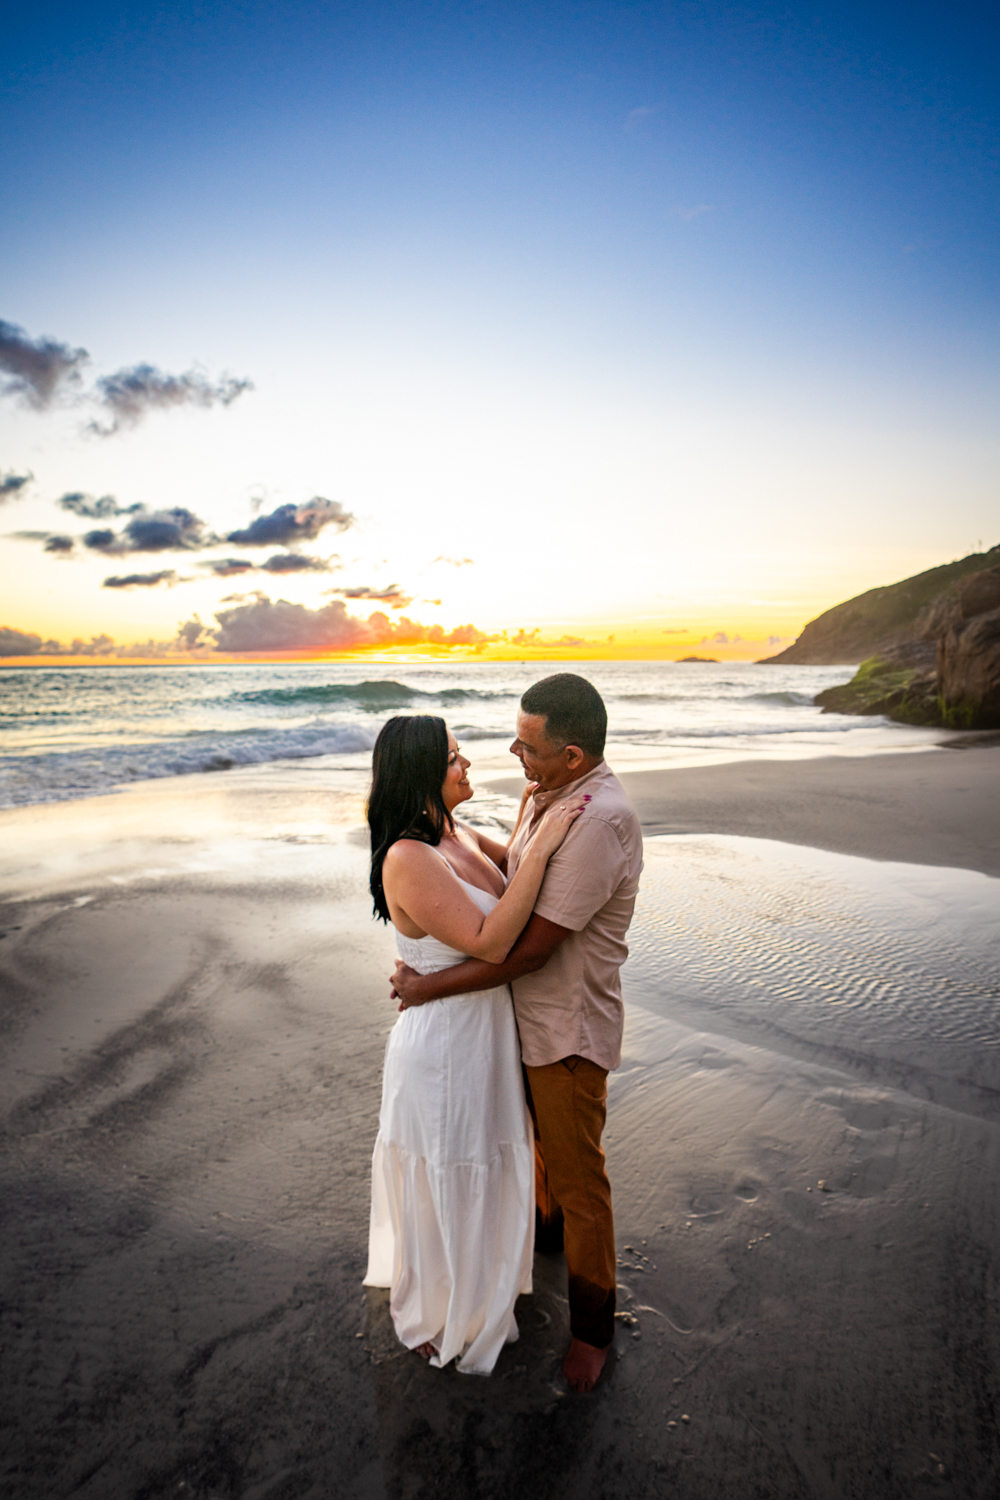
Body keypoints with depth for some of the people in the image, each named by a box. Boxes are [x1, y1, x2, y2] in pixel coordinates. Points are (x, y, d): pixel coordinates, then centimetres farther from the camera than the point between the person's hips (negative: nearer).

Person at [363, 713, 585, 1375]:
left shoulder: (461, 835, -2)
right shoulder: (407, 860, -29)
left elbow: (519, 863, 16)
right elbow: (490, 942, -34)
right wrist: (542, 847, -34)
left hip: (485, 1035, 9)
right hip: (442, 1047, -9)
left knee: (483, 1174, 29)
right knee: (444, 1190, 16)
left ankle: (476, 1284, 57)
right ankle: (436, 1321, 44)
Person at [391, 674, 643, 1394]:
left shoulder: (598, 820, -33)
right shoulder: (549, 793, -3)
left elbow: (530, 948, -31)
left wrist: (430, 986, -23)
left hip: (569, 1028, -9)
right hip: (529, 1011, 9)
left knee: (578, 1171, 10)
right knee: (543, 1136, 31)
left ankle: (593, 1325, 33)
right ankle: (549, 1223, 59)